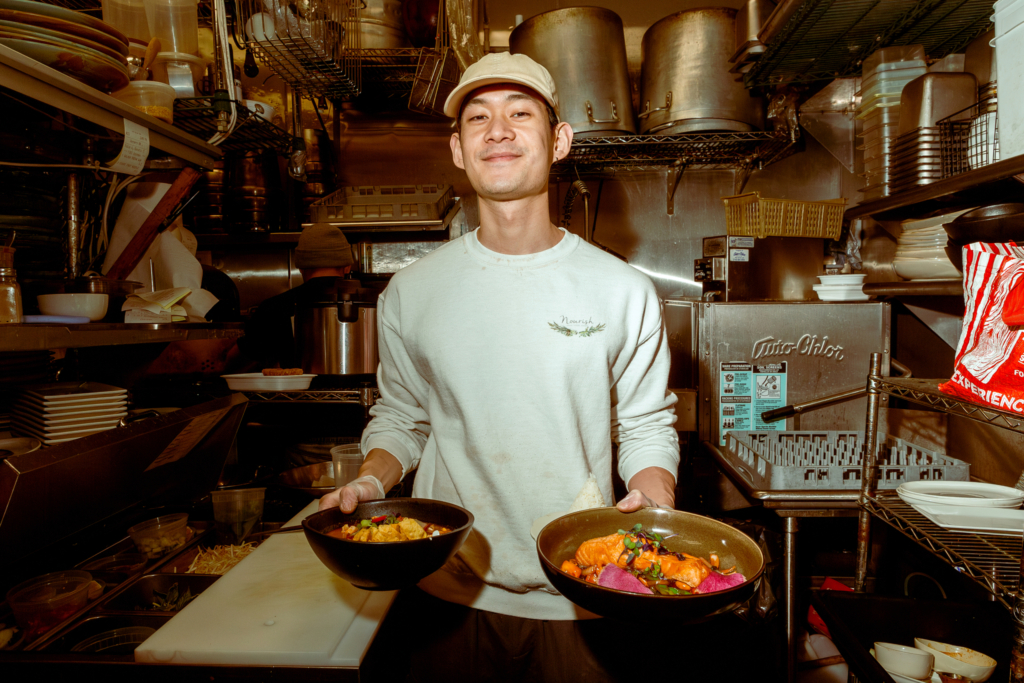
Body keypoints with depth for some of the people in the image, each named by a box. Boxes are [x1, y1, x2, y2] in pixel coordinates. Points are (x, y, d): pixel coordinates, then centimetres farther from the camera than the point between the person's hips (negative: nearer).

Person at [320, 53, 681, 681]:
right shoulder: (411, 292, -1)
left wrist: (656, 505, -17)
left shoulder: (624, 292, -5)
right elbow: (402, 416, 8)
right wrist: (371, 481, -10)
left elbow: (646, 427, 0)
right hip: (451, 590, 1)